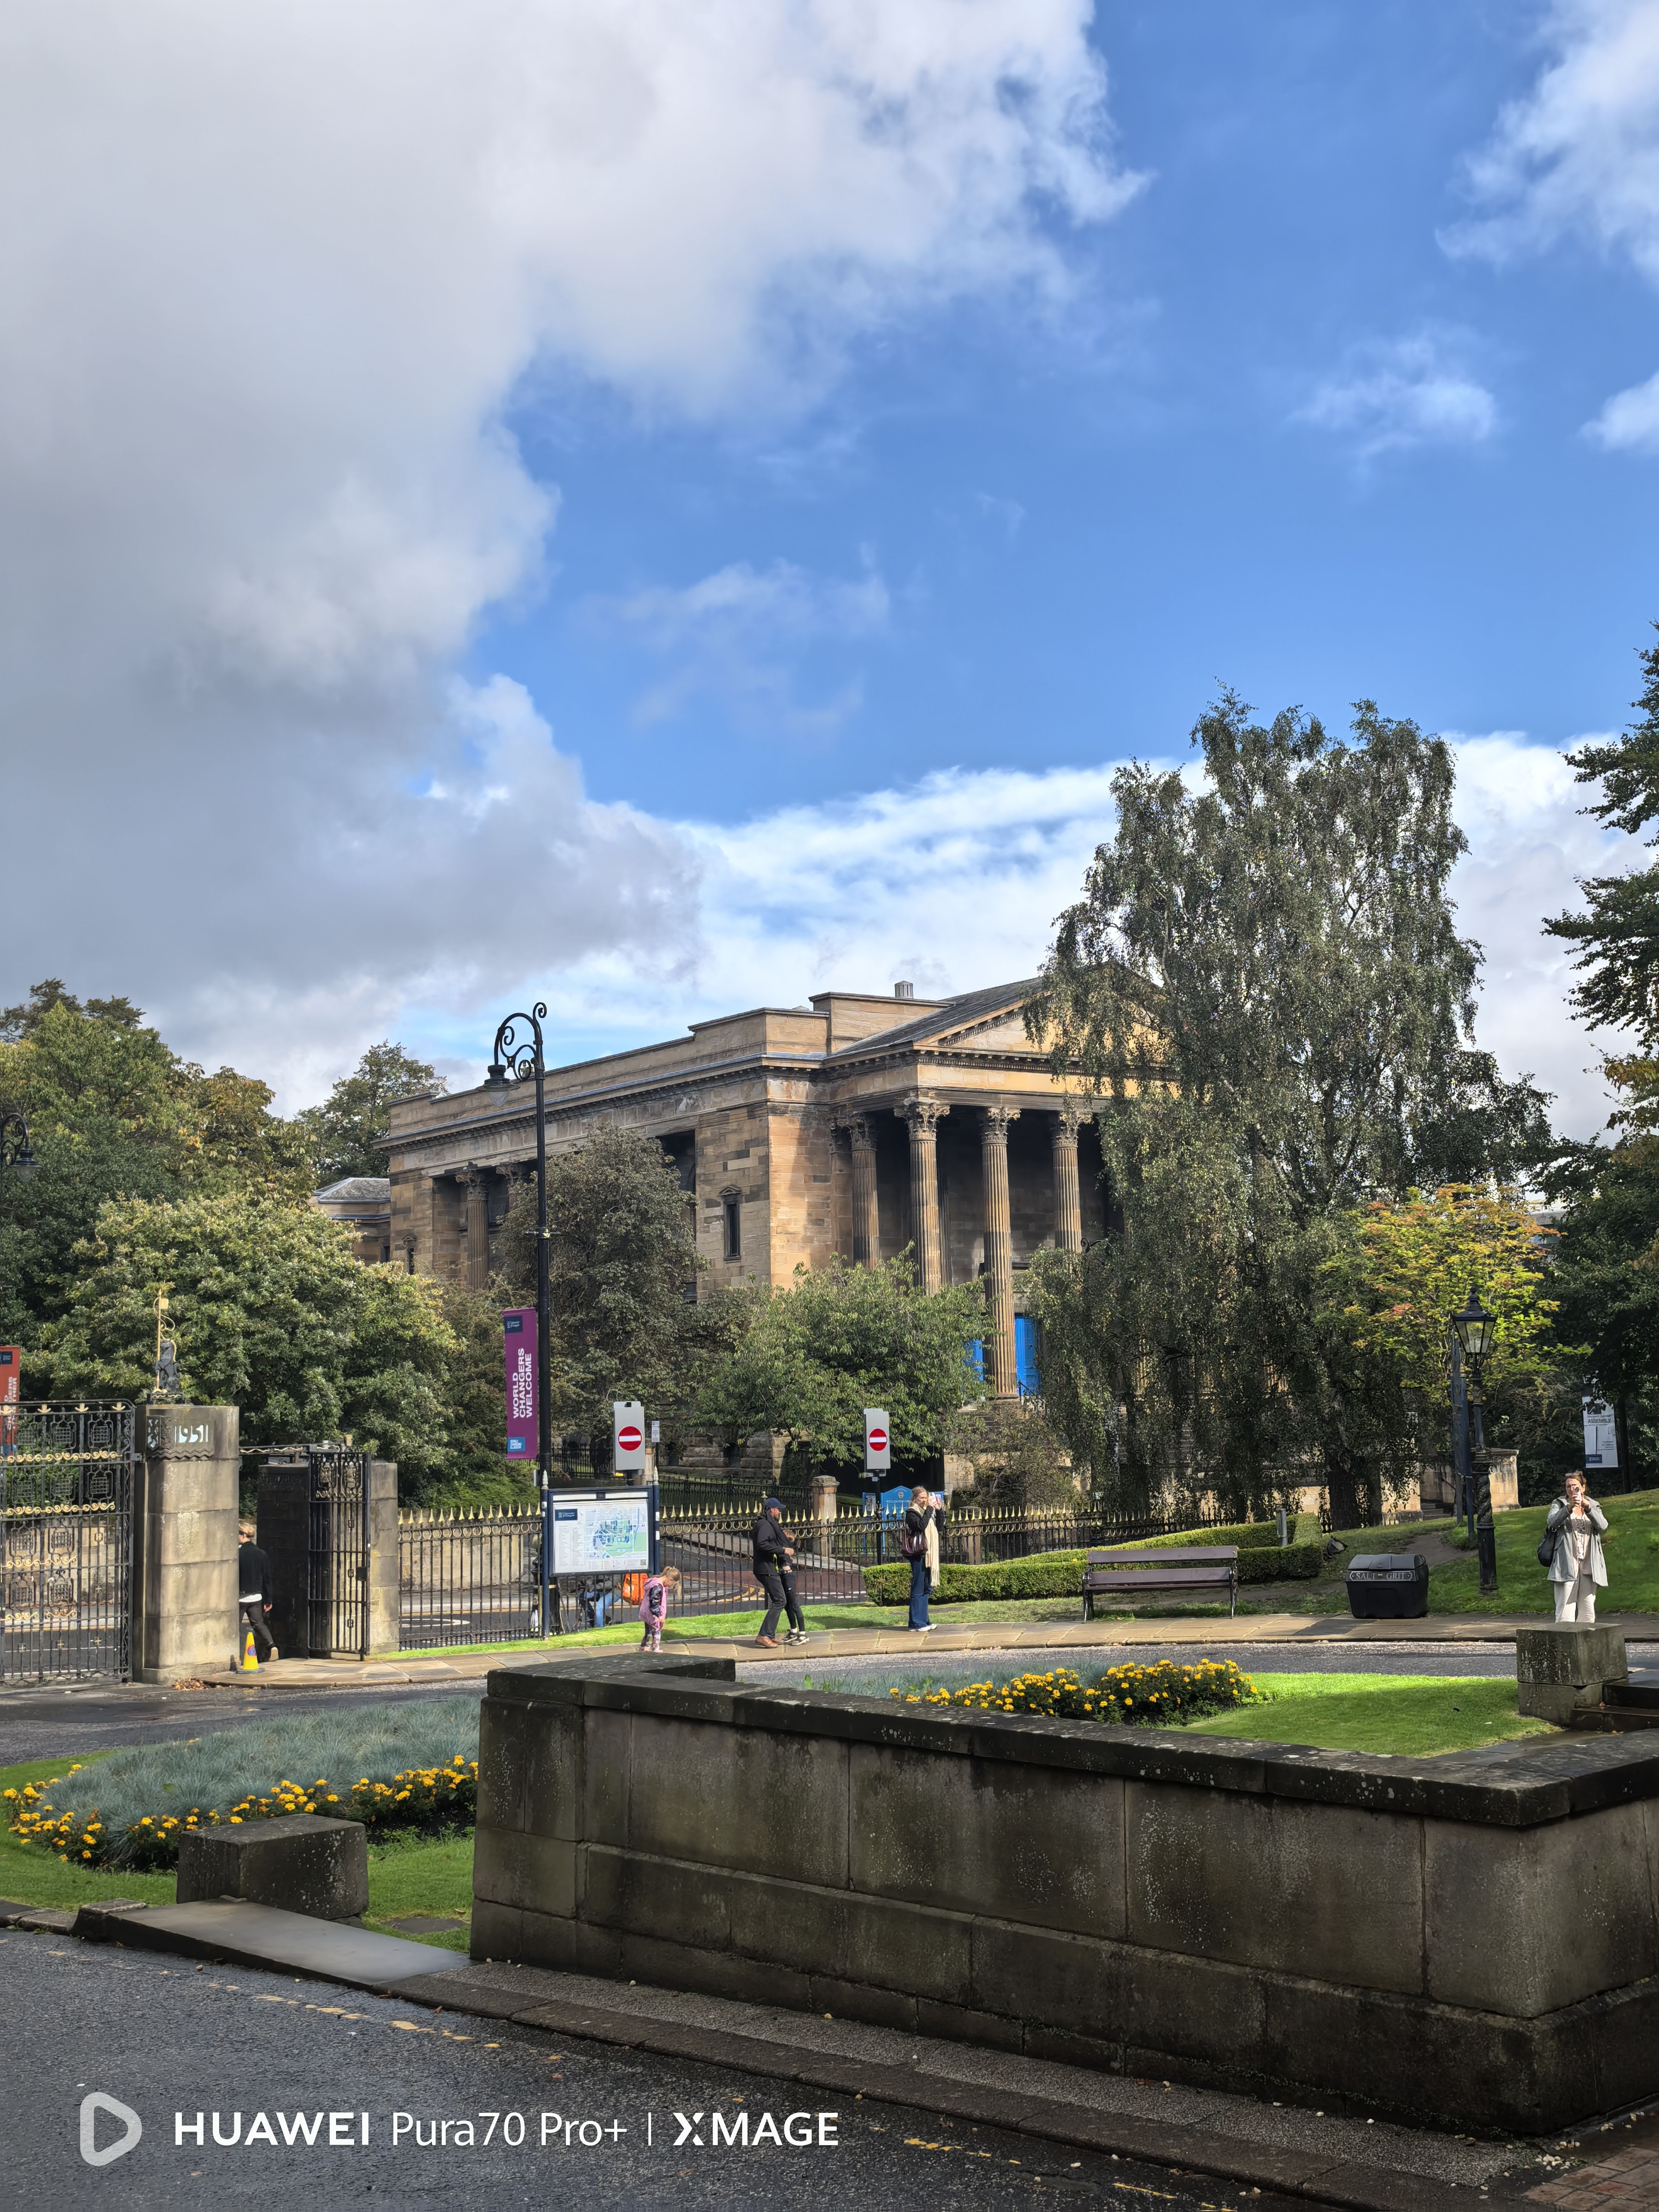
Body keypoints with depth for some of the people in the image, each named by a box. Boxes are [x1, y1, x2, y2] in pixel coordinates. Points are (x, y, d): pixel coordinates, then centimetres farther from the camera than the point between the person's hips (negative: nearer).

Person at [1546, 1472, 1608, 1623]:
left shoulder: (1593, 1506, 16)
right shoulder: (1560, 1504, 10)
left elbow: (1603, 1526, -3)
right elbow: (1552, 1521, -11)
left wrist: (1588, 1507, -18)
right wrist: (1569, 1508, -26)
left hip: (1589, 1564, 3)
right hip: (1567, 1564, -3)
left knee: (1588, 1613, 4)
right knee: (1565, 1611, -10)